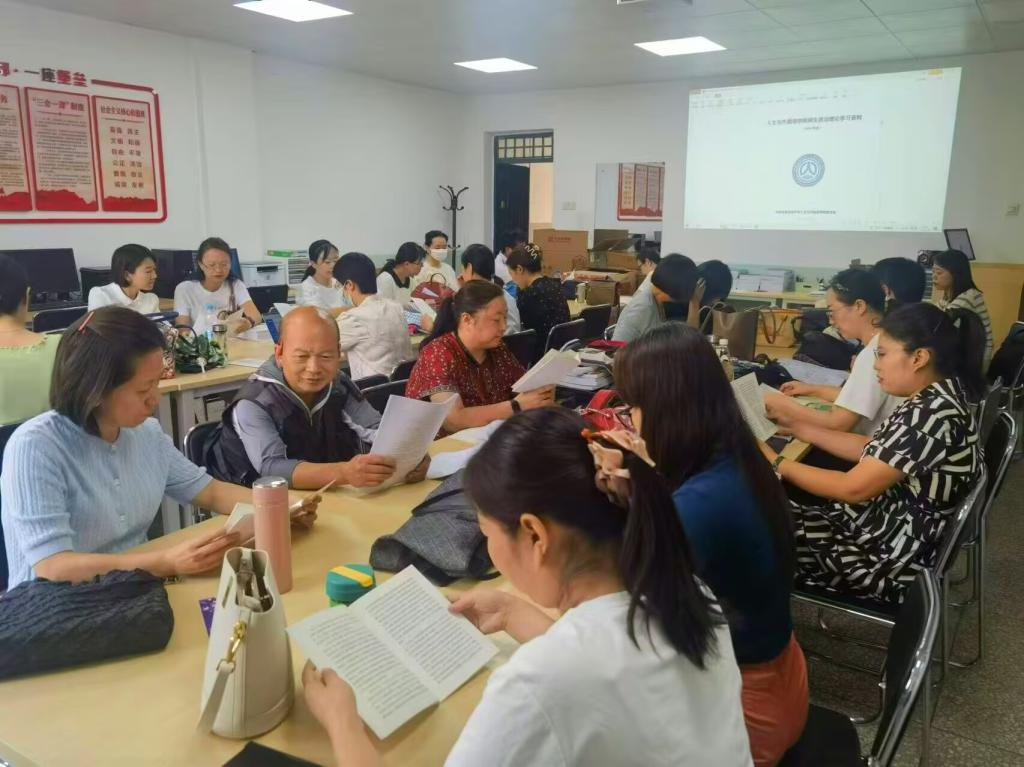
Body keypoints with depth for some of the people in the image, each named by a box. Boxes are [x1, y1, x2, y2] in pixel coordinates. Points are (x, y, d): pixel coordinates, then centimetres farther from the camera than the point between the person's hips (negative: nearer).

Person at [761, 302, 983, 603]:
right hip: (885, 521, 9)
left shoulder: (932, 415, -28)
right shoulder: (933, 398, 2)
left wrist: (776, 464, -15)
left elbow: (853, 488, -26)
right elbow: (872, 451, 12)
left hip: (893, 554, -9)